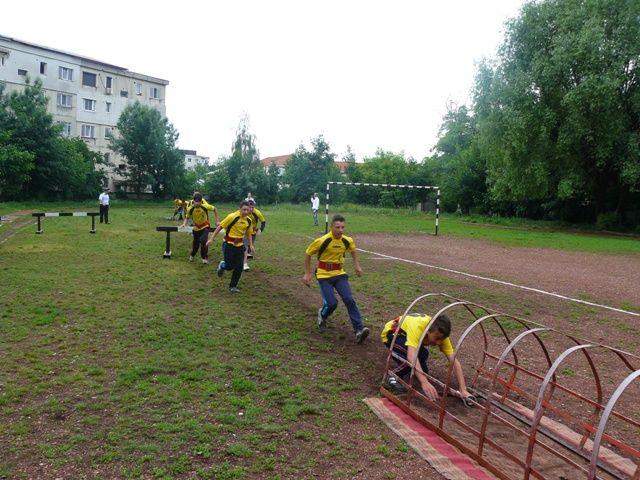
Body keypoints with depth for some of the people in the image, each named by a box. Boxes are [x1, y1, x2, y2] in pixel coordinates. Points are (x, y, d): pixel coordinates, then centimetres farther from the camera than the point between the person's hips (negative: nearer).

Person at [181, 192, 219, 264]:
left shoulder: (205, 206, -26)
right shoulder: (190, 209, -20)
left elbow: (215, 209, -10)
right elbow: (187, 217, -4)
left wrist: (217, 220, -8)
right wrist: (184, 223, -24)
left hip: (205, 227, -2)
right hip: (196, 228, 2)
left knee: (203, 240, -24)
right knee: (195, 243, 13)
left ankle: (205, 257, -3)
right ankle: (192, 255, 45)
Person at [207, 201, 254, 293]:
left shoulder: (248, 220, 0)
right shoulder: (232, 217, -18)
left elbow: (248, 233, 16)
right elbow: (220, 227, -12)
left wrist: (251, 245, 8)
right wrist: (211, 239, -11)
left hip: (240, 245, 5)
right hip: (229, 244, -5)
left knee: (239, 267, 1)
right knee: (229, 266, -5)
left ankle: (233, 286, 17)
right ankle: (222, 265, 32)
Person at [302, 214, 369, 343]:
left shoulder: (347, 240, -5)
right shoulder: (322, 241, -18)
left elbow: (353, 250, 21)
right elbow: (308, 254, -5)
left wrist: (357, 265, 14)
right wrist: (307, 273, -4)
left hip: (340, 274, 3)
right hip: (324, 275, -3)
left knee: (349, 300, -12)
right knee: (331, 303, -12)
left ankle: (359, 330, -12)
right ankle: (322, 315, 24)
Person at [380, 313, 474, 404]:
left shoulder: (440, 333, -24)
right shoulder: (417, 327, -42)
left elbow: (454, 361, -25)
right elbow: (411, 355, -53)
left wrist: (463, 390, -33)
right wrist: (424, 382, -63)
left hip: (405, 335, 6)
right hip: (391, 334, -6)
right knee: (421, 354, -31)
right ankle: (394, 377, -16)